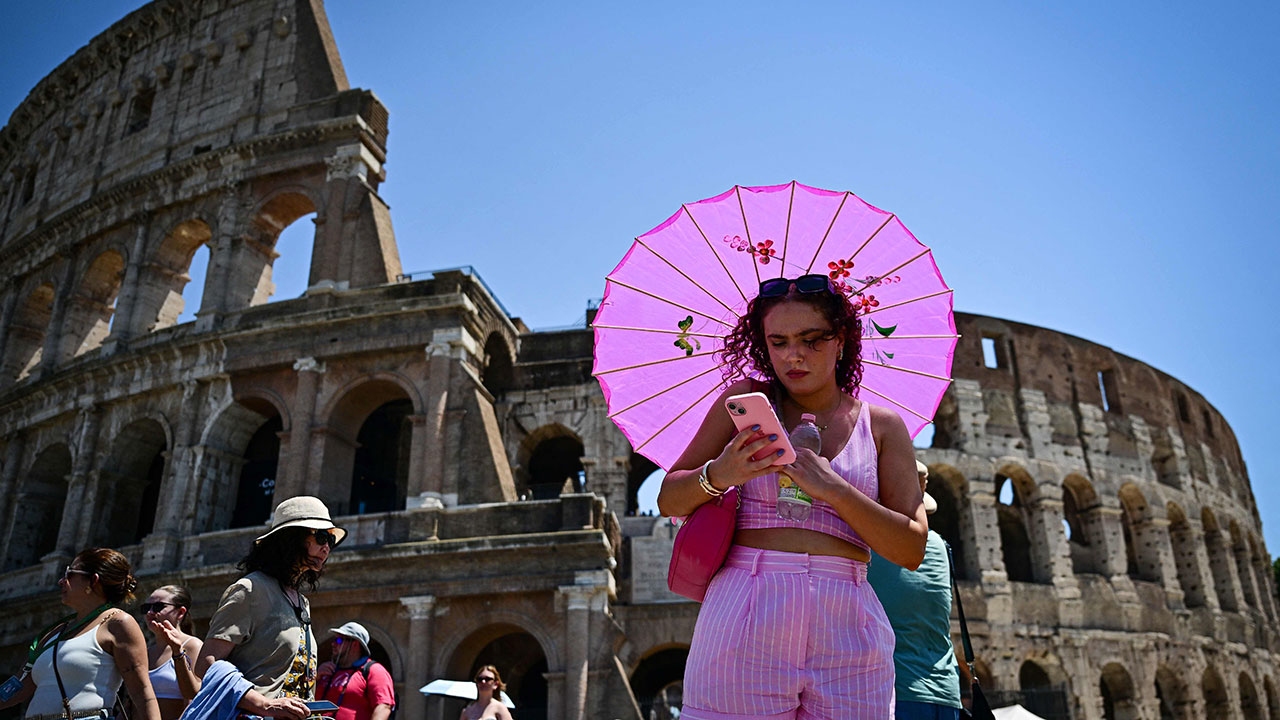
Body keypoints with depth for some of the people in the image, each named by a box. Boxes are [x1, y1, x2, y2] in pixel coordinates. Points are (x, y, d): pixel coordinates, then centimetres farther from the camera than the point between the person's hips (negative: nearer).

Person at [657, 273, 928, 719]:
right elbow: (669, 501, 5)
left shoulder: (882, 426, 9)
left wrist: (831, 488, -13)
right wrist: (718, 475, -17)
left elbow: (912, 549, 1)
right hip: (743, 628, -1)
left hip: (846, 638, 1)